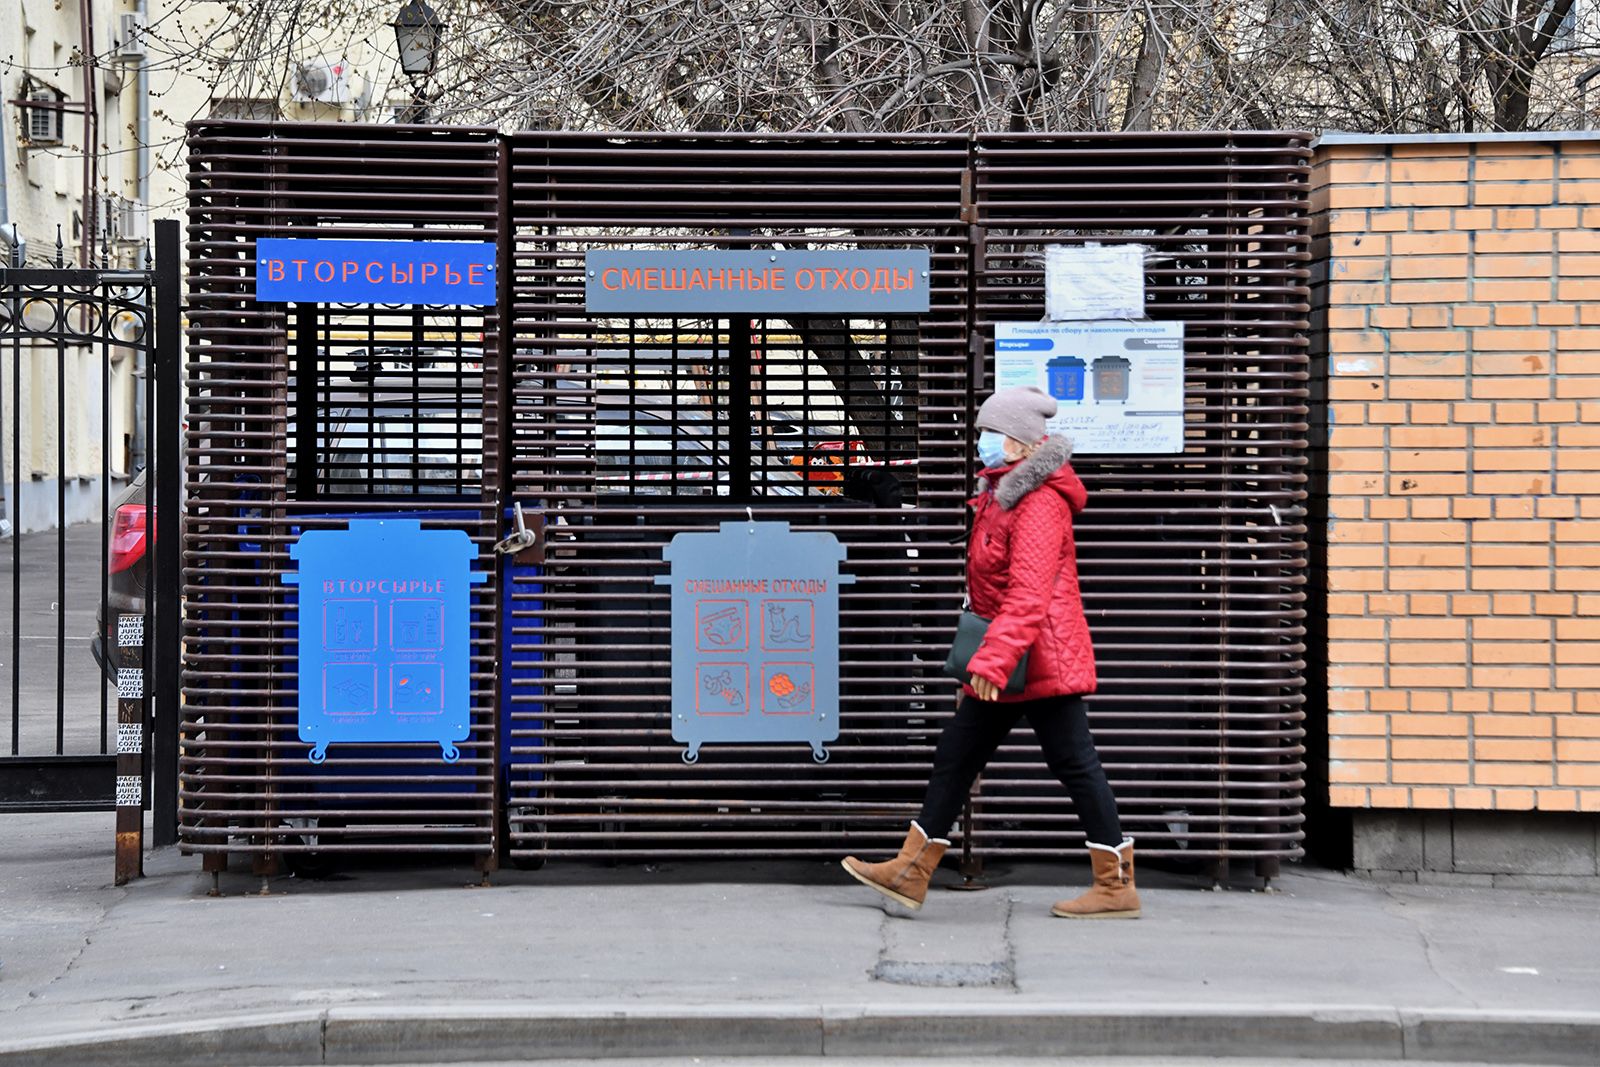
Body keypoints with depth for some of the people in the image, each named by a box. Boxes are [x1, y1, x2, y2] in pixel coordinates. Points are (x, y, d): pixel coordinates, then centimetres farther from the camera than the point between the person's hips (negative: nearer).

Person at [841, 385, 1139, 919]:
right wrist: (986, 660, 26)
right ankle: (911, 872, 14)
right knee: (954, 757, 10)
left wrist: (992, 660, -30)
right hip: (1007, 667, 10)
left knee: (1075, 765, -3)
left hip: (1041, 660, -10)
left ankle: (1117, 886, 4)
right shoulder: (1002, 494, 15)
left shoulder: (1039, 504, -17)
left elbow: (1029, 596, -26)